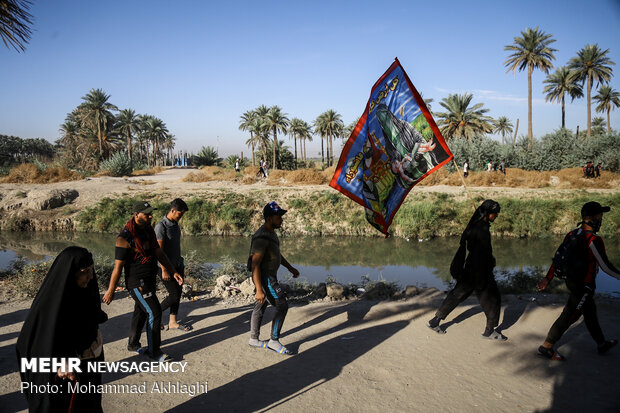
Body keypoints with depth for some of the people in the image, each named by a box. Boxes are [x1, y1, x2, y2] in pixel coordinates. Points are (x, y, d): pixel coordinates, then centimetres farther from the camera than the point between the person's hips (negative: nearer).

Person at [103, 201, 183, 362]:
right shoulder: (125, 237, -21)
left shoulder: (148, 231, 5)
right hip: (137, 283, -8)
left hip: (150, 280, 8)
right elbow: (118, 266, -18)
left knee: (141, 312, 20)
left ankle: (133, 344, 38)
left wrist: (174, 272, 6)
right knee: (154, 313, -7)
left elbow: (159, 253, 12)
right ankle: (154, 351, 6)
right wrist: (111, 291, -13)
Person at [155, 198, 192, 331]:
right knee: (174, 295, -5)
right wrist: (164, 270, -20)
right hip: (166, 267, -8)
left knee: (178, 293, 9)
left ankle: (173, 322, 19)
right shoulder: (161, 226, -17)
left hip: (177, 266, 8)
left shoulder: (176, 225, 9)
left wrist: (182, 265, 19)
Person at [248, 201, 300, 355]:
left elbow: (277, 253, 23)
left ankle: (253, 339, 29)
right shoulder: (262, 238, -25)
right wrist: (259, 290, -30)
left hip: (270, 275, 10)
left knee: (260, 306, 17)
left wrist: (290, 267, 22)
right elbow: (255, 264, -27)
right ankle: (274, 341, 0)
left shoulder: (270, 232, 7)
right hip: (264, 278, -10)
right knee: (282, 306, -10)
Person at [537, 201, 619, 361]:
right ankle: (546, 347, 5)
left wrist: (548, 278, 10)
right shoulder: (594, 240, -24)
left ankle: (602, 344, 43)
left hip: (572, 280, 9)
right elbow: (605, 266, -18)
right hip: (584, 286, -9)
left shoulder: (572, 234, 1)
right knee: (568, 317, -1)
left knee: (590, 313, 24)